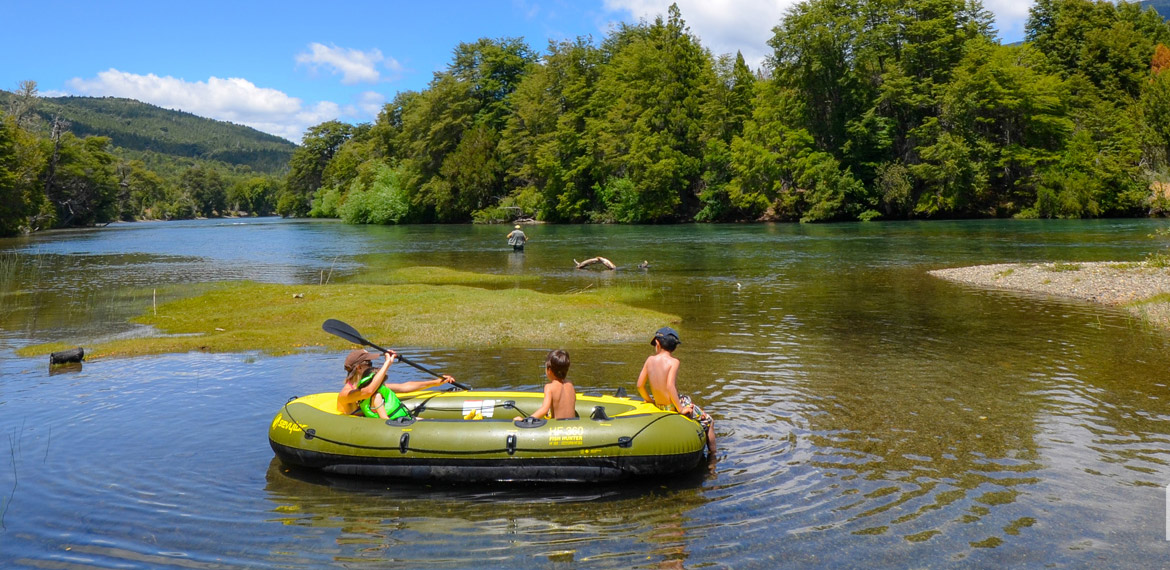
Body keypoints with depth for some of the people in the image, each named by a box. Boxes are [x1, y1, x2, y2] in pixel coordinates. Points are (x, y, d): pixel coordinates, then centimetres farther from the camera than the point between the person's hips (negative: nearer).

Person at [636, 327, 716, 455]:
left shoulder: (650, 360, -3)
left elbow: (640, 385, 1)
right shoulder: (673, 361, -17)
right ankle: (712, 455, 17)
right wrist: (680, 409, -19)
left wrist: (650, 401, 17)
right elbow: (670, 386, -27)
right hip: (674, 405, -6)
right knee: (709, 422, 14)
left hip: (659, 406, 6)